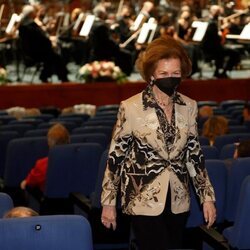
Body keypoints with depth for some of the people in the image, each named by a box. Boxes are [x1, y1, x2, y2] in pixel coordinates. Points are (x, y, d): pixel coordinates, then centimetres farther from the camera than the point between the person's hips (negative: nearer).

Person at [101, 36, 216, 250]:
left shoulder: (189, 107, 2)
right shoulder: (131, 108, -10)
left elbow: (195, 154, 9)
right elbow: (116, 156, -5)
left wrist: (207, 196, 6)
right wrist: (108, 201, -4)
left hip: (178, 201, 5)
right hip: (144, 200, -4)